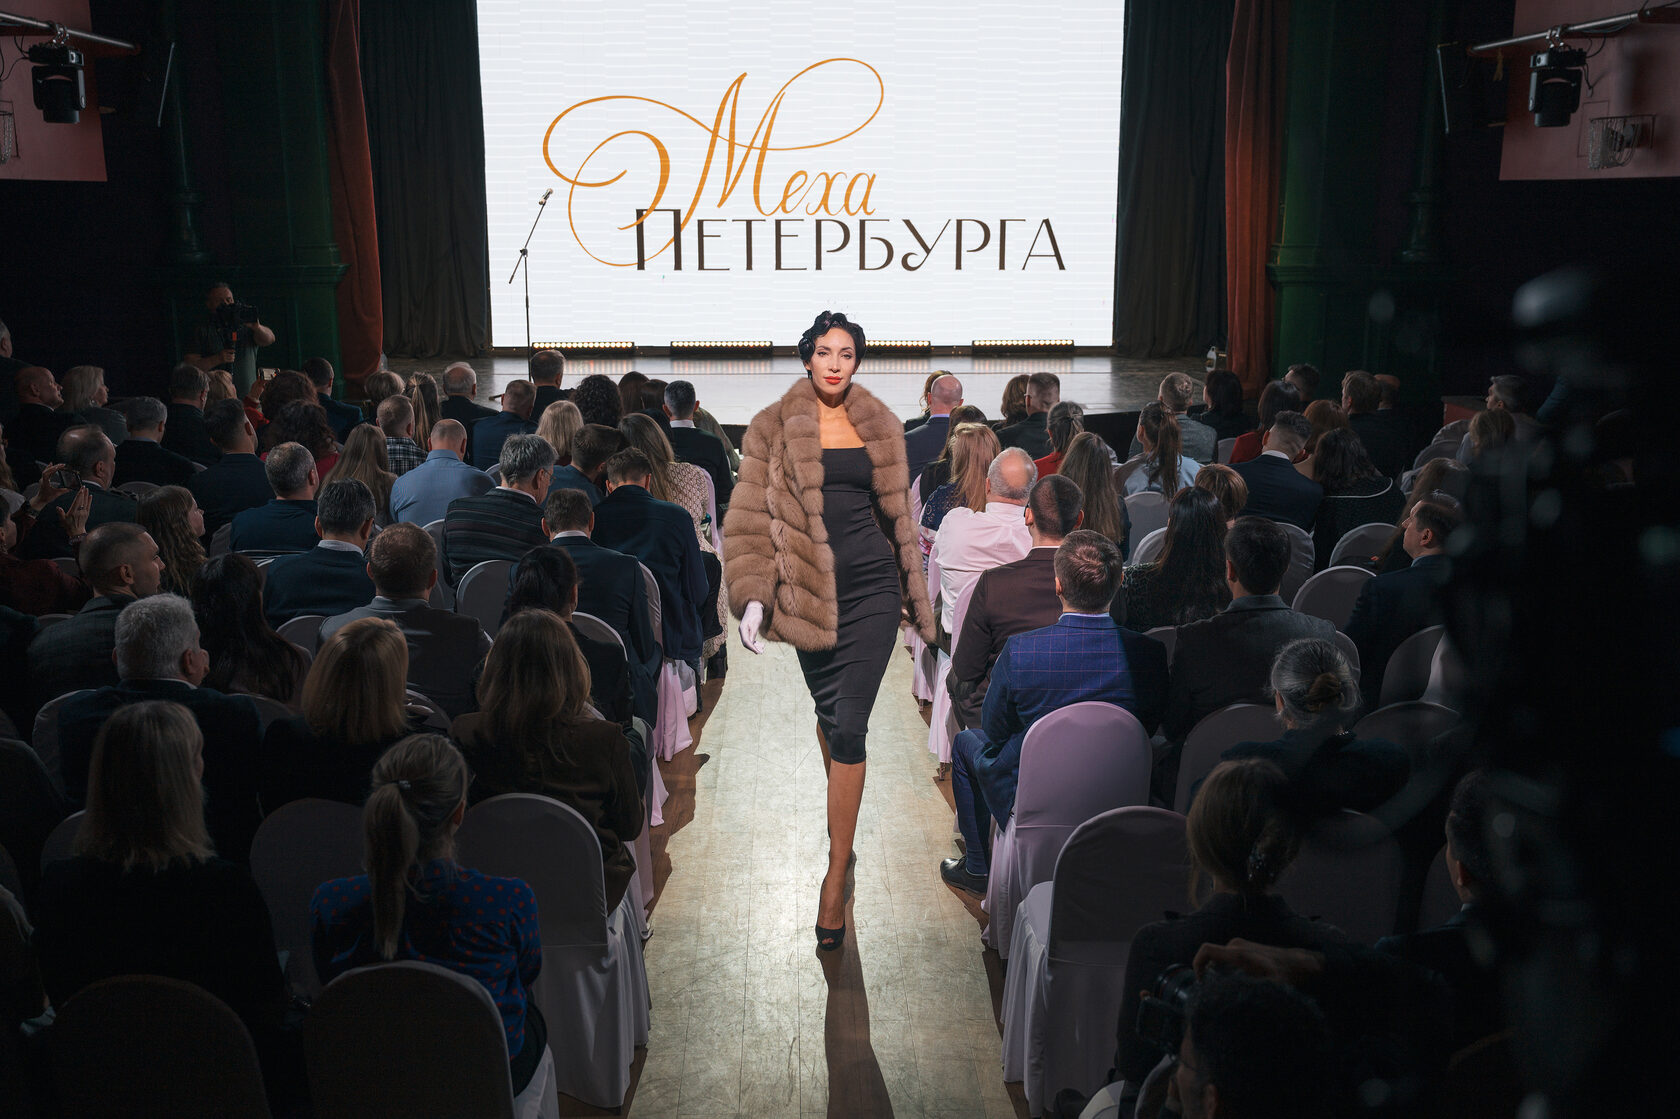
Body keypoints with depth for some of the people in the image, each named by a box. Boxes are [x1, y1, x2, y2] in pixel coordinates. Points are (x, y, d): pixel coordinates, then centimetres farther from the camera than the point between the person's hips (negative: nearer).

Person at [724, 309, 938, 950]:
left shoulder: (880, 429, 9)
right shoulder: (774, 428, 2)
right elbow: (751, 518, 0)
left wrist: (918, 600, 18)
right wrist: (753, 596, -10)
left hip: (872, 587, 0)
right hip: (809, 590, 0)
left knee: (848, 727, -7)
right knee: (828, 714, 14)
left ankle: (836, 874, -2)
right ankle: (843, 822, 38)